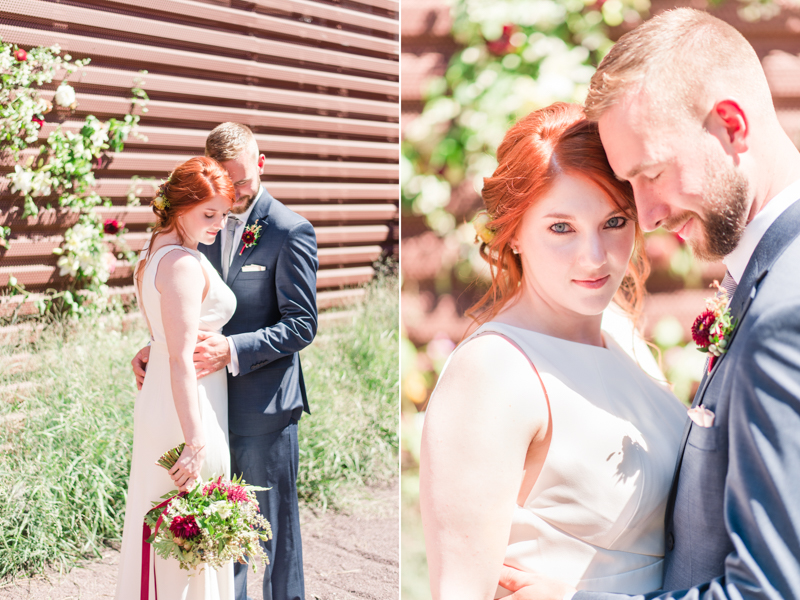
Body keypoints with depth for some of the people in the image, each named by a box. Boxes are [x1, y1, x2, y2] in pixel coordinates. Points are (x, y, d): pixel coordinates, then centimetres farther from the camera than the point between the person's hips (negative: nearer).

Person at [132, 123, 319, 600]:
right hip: (215, 401, 7)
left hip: (264, 404, -6)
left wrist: (234, 350, -26)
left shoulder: (290, 230, -12)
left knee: (273, 526, 6)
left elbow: (303, 326, -14)